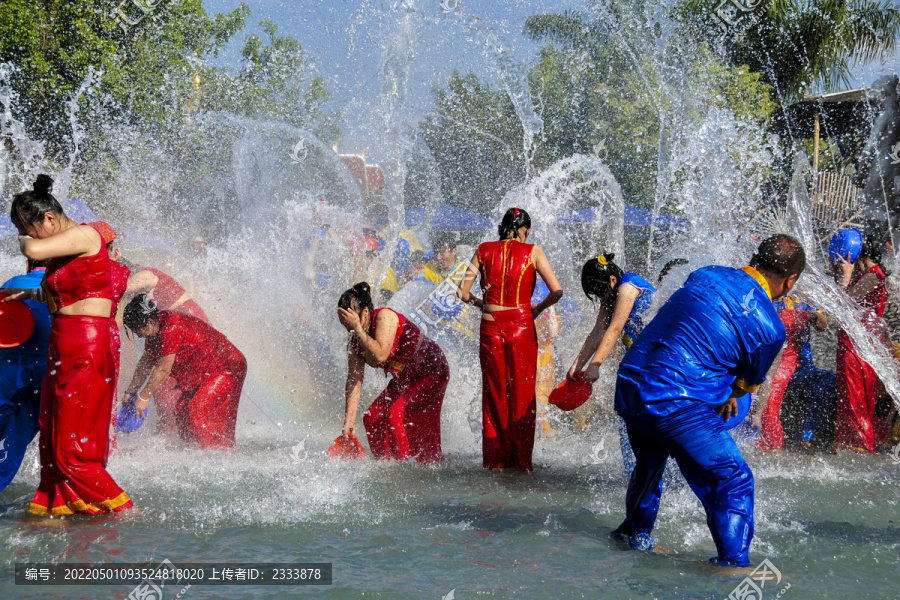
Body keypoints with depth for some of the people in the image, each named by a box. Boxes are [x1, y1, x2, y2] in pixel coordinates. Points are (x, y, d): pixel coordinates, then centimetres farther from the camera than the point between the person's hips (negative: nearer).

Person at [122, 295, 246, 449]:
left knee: (198, 411, -20)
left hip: (227, 368, -11)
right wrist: (131, 391, 19)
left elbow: (163, 370, -24)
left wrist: (144, 397, -15)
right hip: (202, 376, 11)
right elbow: (146, 361, 17)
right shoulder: (155, 328, 3)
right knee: (182, 412, 6)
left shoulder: (171, 328, -28)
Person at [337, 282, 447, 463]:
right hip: (404, 380, 8)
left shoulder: (384, 317, -26)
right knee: (372, 417, -2)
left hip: (432, 372, -8)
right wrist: (348, 425, -7)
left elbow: (380, 355, -39)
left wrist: (358, 328, -35)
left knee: (396, 413, -21)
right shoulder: (355, 344, -5)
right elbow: (354, 383, -4)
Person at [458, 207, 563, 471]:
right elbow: (556, 290, -10)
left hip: (491, 328, 2)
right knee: (522, 395, 8)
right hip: (522, 327, -1)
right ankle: (522, 460, 11)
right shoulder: (533, 252, -1)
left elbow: (463, 292, 1)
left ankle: (495, 460, 14)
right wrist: (538, 308, 7)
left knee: (494, 394, 11)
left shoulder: (484, 250, 4)